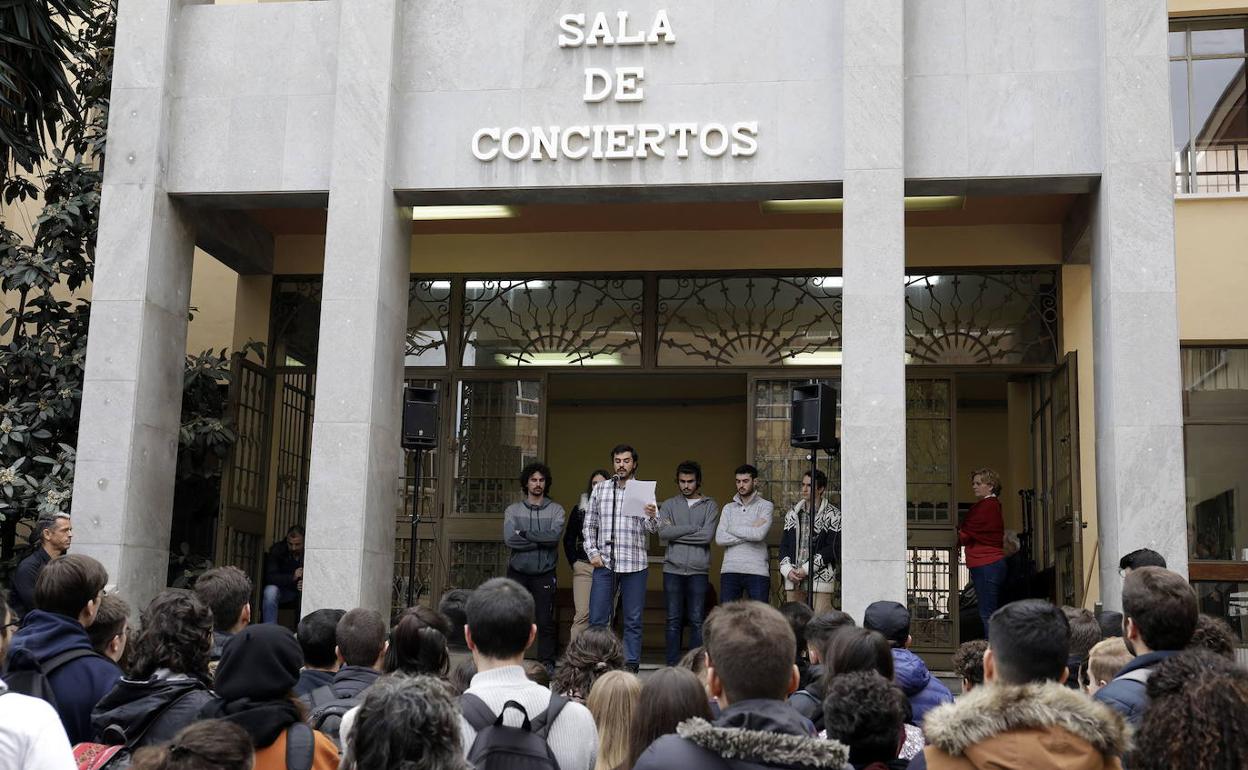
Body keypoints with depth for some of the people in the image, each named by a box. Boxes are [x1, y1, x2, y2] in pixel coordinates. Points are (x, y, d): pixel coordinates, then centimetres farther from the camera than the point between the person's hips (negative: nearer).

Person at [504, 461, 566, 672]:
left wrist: (524, 533, -12)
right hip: (518, 573, 1)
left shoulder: (556, 510, 4)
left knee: (546, 622, 0)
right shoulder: (513, 510, 7)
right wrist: (540, 540, -12)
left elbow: (554, 535, -15)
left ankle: (547, 663, 9)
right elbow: (509, 539, -10)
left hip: (544, 574, -1)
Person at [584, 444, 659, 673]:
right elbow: (589, 524, 13)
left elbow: (652, 529, -1)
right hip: (604, 563, 1)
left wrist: (651, 517, -23)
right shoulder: (600, 489, 11)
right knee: (597, 618, 0)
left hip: (635, 564, -1)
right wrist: (592, 552, 1)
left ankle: (631, 665, 8)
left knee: (633, 620, 3)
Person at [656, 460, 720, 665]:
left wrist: (675, 533, -5)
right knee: (673, 620, 3)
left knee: (697, 621, 0)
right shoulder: (668, 505, 10)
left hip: (698, 571, -1)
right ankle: (672, 665, 8)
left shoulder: (710, 506, 7)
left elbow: (707, 535, -9)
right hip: (673, 569, 1)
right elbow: (663, 533, -7)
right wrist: (694, 528, -8)